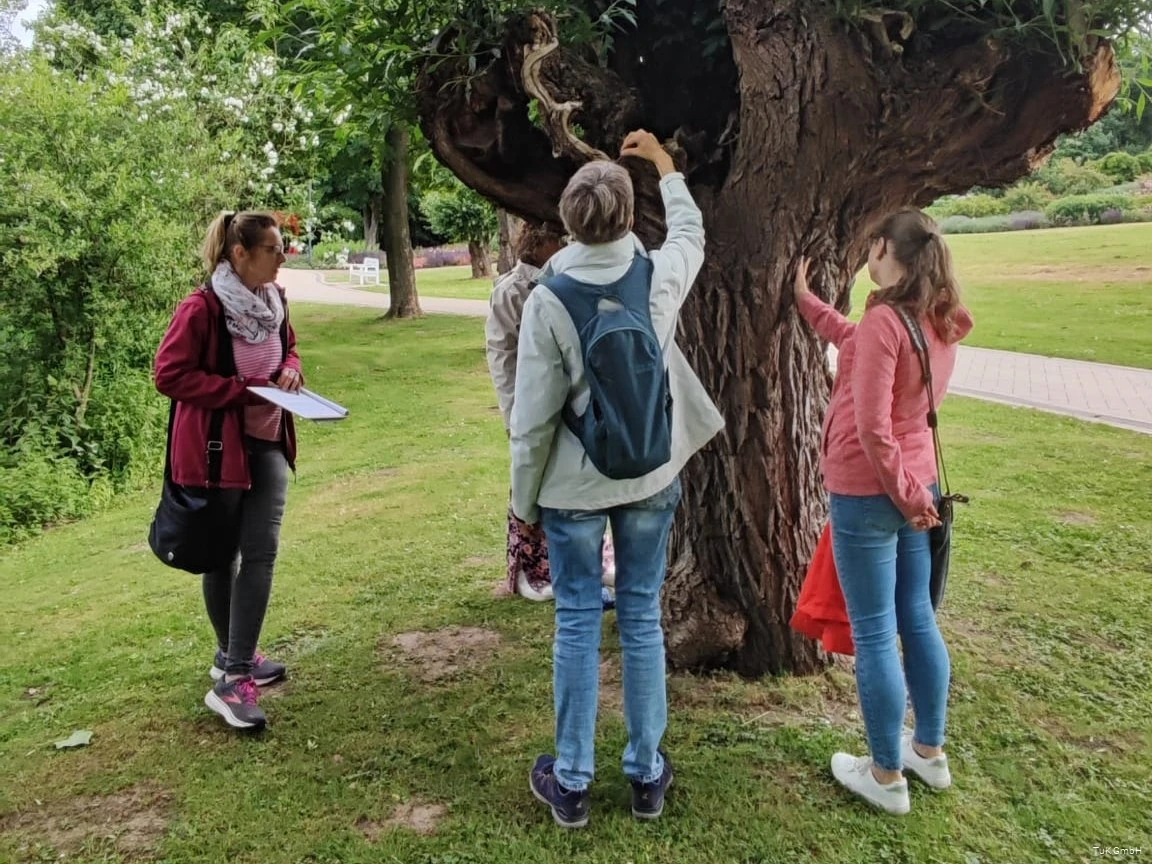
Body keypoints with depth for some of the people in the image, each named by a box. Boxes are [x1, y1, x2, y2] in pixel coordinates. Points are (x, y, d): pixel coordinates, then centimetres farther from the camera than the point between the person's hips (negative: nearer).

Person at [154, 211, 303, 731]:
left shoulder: (273, 300, 4)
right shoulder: (201, 309, -18)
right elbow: (169, 375, -18)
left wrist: (289, 371, -2)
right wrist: (245, 391, -21)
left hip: (267, 444, 6)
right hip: (217, 448, -6)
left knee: (261, 552, -1)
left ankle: (236, 664, 11)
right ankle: (231, 673, 16)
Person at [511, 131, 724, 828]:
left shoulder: (547, 299, -14)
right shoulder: (662, 275, -7)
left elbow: (533, 417, -11)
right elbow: (691, 230, 19)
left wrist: (523, 499, 1)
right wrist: (664, 164, 33)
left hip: (573, 485, -2)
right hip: (651, 478, 2)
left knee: (578, 624, 8)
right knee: (643, 620, 12)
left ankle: (572, 781, 20)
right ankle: (647, 774, 25)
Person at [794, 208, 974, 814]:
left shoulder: (884, 320, -19)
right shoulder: (939, 324, 6)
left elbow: (872, 428, -22)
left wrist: (904, 494, -11)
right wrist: (806, 302, 27)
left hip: (868, 493, -8)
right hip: (917, 485, 9)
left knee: (874, 635, 2)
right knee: (917, 620, 18)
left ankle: (886, 777, 15)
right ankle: (930, 752, 33)